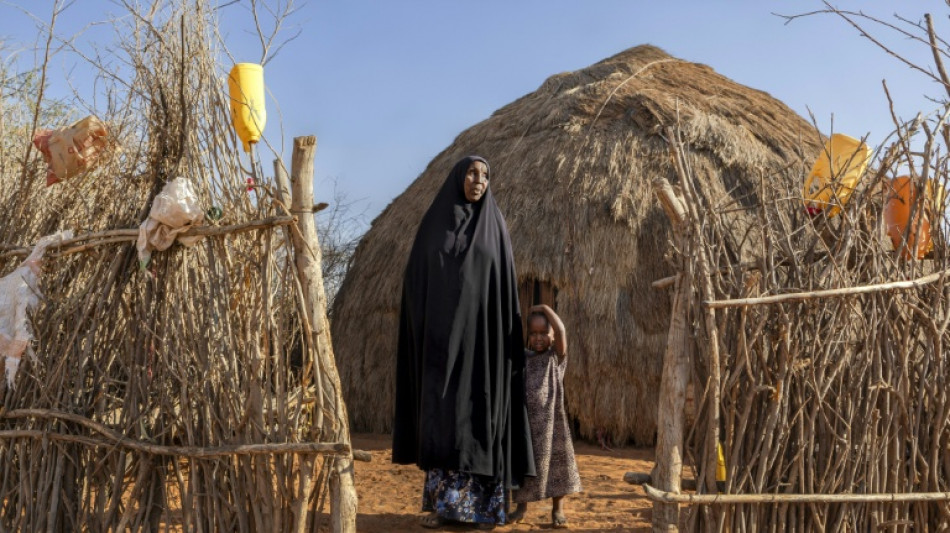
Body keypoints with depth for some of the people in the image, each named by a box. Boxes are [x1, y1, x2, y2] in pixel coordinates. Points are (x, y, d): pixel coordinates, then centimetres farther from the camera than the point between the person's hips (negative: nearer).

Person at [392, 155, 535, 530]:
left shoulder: (494, 226, 7)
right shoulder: (433, 224, 6)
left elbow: (506, 285, 5)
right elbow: (416, 282, 5)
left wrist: (506, 333, -2)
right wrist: (421, 329, -4)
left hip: (482, 334, 0)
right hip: (441, 334, 0)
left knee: (481, 414, 1)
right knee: (441, 414, 1)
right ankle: (440, 503, 12)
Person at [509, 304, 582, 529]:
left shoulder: (556, 356, -4)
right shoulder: (523, 357, 8)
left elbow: (561, 331, -16)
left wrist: (545, 308, -8)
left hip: (550, 419, -3)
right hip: (525, 419, 3)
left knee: (554, 461, 4)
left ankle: (558, 509, 17)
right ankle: (521, 506, 25)